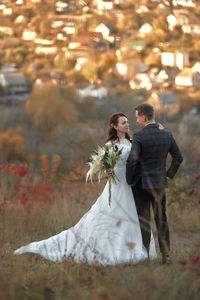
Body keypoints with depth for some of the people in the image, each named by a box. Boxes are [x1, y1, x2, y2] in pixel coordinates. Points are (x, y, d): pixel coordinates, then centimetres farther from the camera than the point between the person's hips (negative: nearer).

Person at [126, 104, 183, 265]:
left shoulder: (139, 137, -16)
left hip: (141, 183, -4)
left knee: (143, 221, 2)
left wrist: (129, 180, -8)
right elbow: (178, 158, 7)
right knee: (161, 218, 12)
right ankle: (166, 255, 8)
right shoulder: (167, 135, 0)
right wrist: (169, 174, 19)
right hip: (160, 182, 4)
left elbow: (132, 161, -22)